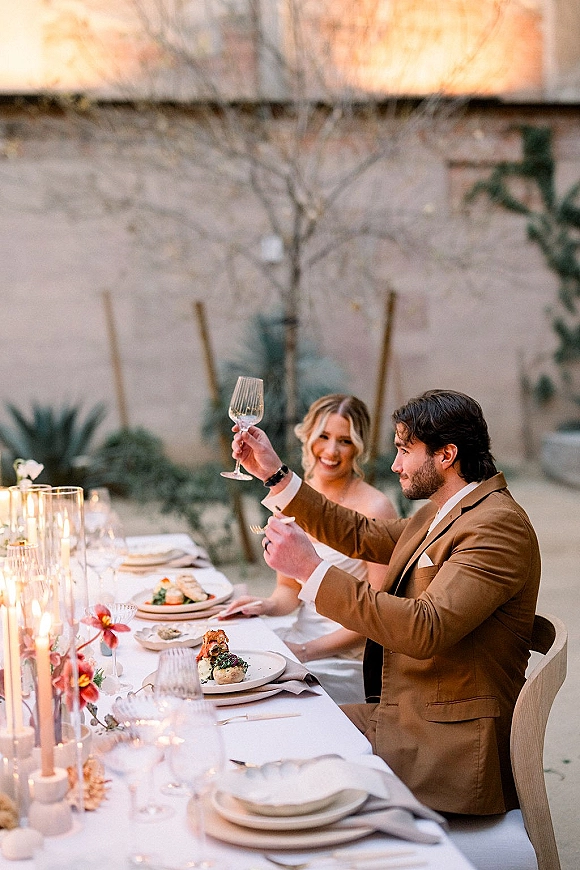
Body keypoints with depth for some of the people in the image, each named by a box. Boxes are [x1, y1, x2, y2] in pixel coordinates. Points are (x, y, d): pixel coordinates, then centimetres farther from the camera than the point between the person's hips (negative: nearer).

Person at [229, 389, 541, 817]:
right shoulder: (440, 514, 12)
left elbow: (426, 629, -30)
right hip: (401, 714, 10)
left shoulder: (497, 527, -20)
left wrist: (312, 569, -29)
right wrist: (275, 474, 17)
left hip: (449, 746, -9)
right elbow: (362, 536, 23)